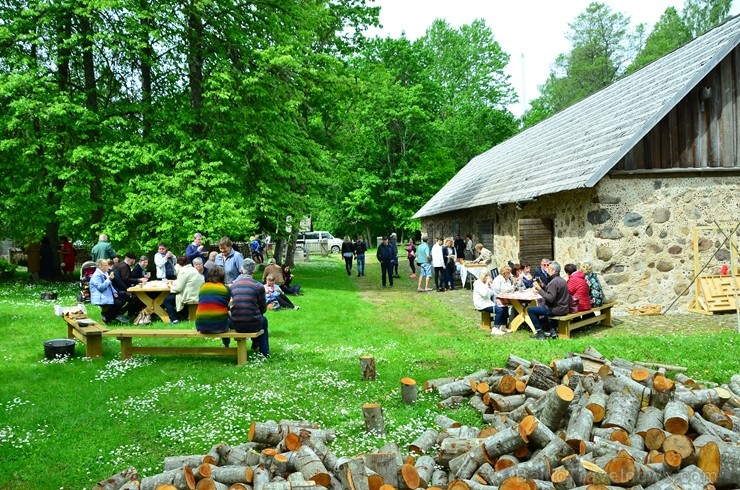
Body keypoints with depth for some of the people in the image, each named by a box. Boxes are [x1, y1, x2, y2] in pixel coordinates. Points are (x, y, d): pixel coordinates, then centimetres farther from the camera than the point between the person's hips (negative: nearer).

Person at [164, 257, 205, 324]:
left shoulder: (184, 271, -14)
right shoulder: (194, 270, 14)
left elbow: (179, 288, -15)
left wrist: (171, 286, 4)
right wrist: (174, 283, 12)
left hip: (189, 298, -9)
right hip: (196, 296, 9)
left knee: (167, 300, 8)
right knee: (172, 296, 27)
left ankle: (174, 320, 1)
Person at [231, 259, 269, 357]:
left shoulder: (233, 286, 1)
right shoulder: (259, 286, -9)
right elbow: (263, 309, 1)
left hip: (237, 326, 4)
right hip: (253, 325, -3)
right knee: (264, 320, 32)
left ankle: (256, 343, 52)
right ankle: (264, 352, 37)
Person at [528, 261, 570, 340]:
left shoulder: (554, 282, -21)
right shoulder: (561, 280, 10)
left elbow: (550, 298, -27)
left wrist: (539, 290, -21)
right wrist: (543, 286, 5)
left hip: (557, 310, -10)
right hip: (564, 308, 10)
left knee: (530, 310, -3)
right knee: (543, 306, 39)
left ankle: (540, 333, 1)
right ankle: (553, 330, 28)